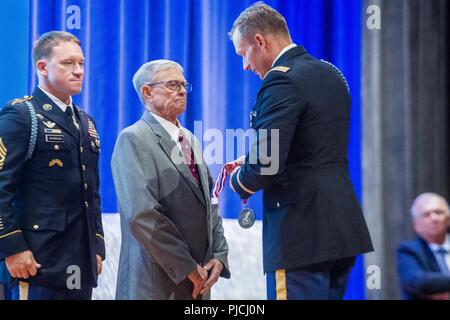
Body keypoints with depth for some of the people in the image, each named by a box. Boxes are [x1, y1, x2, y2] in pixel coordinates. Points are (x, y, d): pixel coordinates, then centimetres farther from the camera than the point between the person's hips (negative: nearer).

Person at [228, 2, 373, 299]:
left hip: (302, 233, -9)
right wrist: (253, 162, 16)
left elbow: (266, 163, -21)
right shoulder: (331, 74, 15)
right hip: (342, 227, 9)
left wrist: (240, 181, 0)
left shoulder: (282, 80, -14)